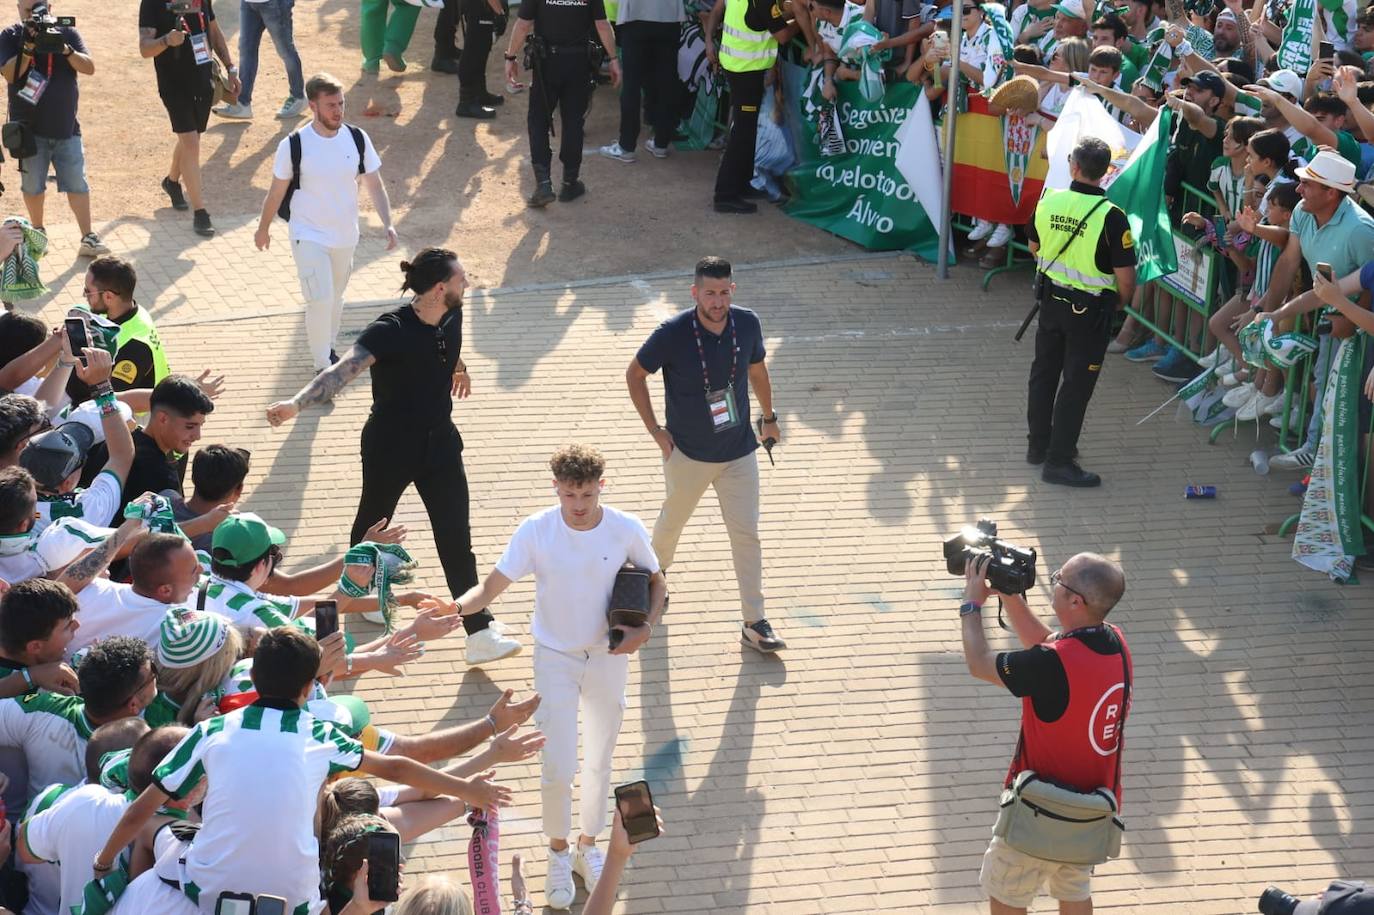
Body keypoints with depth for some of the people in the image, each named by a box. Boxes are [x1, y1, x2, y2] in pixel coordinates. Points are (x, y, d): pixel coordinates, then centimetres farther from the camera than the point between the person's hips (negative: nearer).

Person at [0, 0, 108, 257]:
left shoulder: (67, 33, 1)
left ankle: (88, 238, 2)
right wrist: (29, 47, -27)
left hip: (66, 127, 1)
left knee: (77, 184, -1)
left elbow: (89, 68, -9)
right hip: (29, 128, -1)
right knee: (33, 185, 10)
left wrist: (65, 49, -25)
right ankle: (38, 233, 27)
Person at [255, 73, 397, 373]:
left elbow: (375, 185, -1)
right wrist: (263, 229, 8)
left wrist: (387, 223, -14)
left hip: (346, 236, 4)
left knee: (335, 297, 20)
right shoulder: (294, 145, -16)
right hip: (309, 236, -4)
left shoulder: (358, 139, -8)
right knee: (320, 300, -13)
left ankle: (327, 346, 43)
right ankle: (322, 366, 1)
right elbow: (276, 191, -3)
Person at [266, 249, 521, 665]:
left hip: (439, 442, 5)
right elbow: (342, 371, -40)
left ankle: (480, 634, 2)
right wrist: (295, 403, -56)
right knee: (373, 521, 19)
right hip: (390, 447, -5)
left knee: (457, 537, 1)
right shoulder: (391, 331, -27)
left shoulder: (451, 316, -7)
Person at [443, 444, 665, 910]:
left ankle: (589, 844, 40)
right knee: (558, 768, -4)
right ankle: (558, 850, 23)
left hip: (608, 657, 1)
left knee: (599, 762, 16)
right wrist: (455, 608, -38)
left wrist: (645, 628, -16)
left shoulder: (626, 530, -15)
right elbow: (490, 588, -17)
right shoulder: (535, 531, -18)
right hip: (555, 658, -1)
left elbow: (656, 582, 1)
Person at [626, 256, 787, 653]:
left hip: (739, 452, 2)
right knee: (673, 520, 20)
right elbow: (635, 374, -6)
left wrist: (768, 417, 19)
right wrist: (654, 429, -7)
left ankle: (755, 624, 7)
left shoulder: (747, 324, -10)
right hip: (687, 453, -2)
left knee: (746, 534, 0)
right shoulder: (673, 333, -21)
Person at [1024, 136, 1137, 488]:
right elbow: (1126, 277, -18)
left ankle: (1039, 445, 32)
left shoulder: (1049, 202, -7)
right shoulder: (1110, 216, -22)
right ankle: (1059, 461, 6)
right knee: (1076, 383, 3)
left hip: (1052, 298, 5)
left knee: (1044, 372, 19)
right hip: (1090, 309, -5)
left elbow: (1035, 247, 11)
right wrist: (1121, 301, 3)